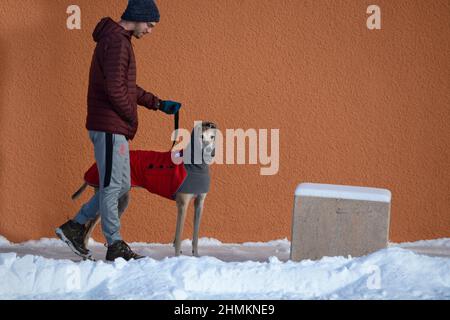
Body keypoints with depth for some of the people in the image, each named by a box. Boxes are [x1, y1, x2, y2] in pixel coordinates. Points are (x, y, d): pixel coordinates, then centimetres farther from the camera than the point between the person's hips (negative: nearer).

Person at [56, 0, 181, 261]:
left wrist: (159, 104, 20)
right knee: (112, 186, -3)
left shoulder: (118, 40, 19)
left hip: (116, 129, 10)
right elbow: (115, 89, -24)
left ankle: (75, 227, 18)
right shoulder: (116, 42, -15)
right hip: (110, 128, -10)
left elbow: (129, 88, 26)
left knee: (122, 187, 13)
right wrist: (131, 118, -11)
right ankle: (116, 246, 3)